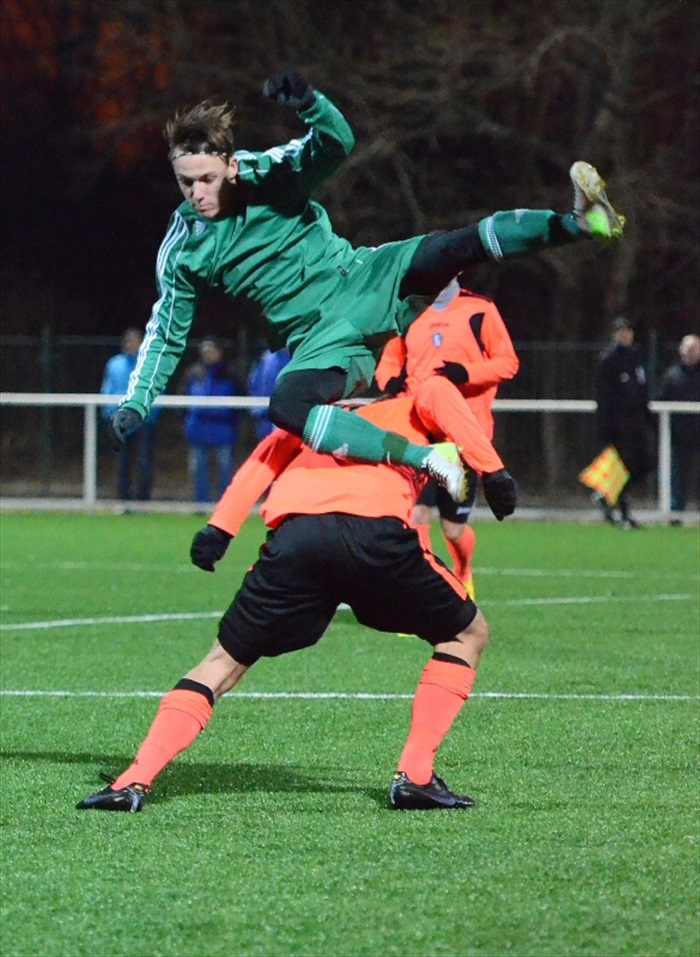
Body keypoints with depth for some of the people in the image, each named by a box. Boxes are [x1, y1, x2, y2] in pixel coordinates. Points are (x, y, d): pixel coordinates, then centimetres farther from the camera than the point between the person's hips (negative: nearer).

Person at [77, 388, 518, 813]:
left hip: (295, 534, 3)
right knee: (468, 634, 22)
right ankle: (415, 776, 9)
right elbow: (438, 394, 9)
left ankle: (134, 781, 4)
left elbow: (266, 457, 22)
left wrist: (219, 528, 15)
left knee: (226, 661, 19)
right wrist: (493, 471, 6)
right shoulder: (411, 410, 32)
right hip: (379, 532, -3)